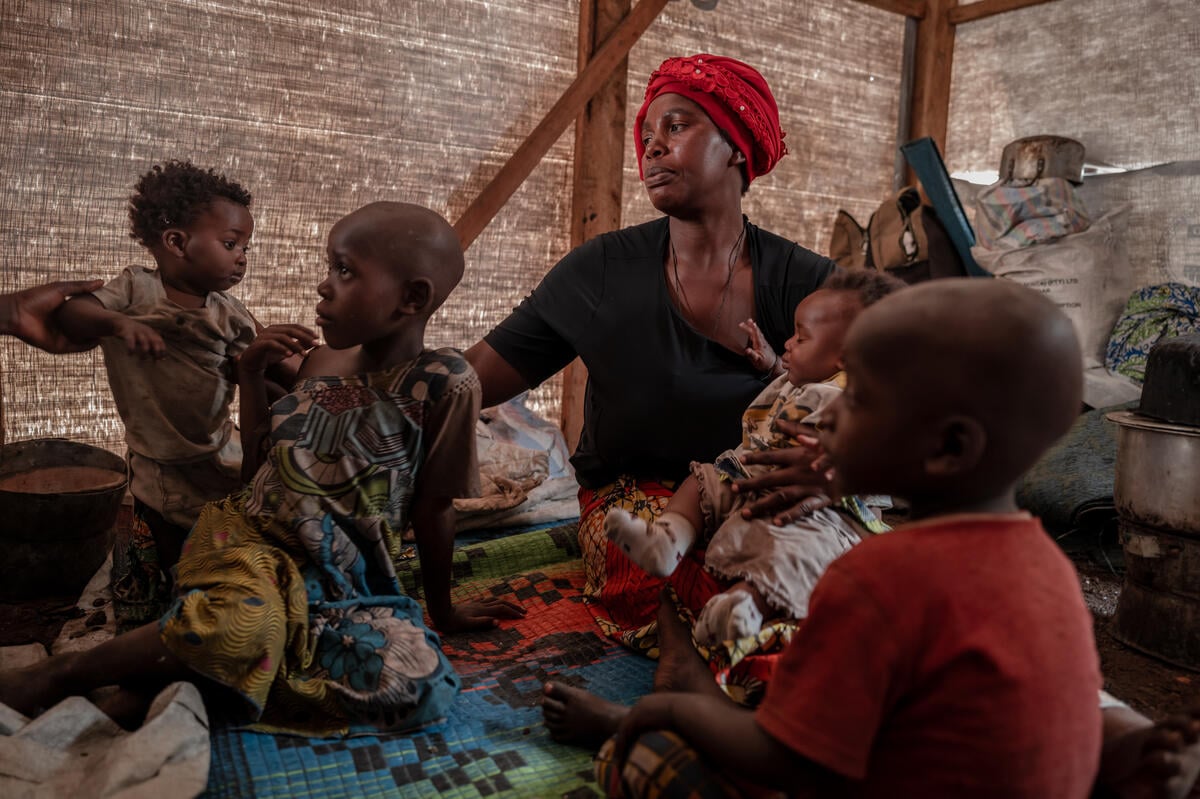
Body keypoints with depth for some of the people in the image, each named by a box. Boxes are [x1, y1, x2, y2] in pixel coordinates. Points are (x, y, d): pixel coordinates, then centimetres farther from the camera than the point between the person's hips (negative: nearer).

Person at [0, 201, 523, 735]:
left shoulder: (444, 383, -15)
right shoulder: (320, 361, 3)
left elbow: (432, 507, -6)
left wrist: (442, 611, 3)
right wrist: (250, 374, 5)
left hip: (347, 580, -1)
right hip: (257, 536, 1)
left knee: (421, 686, -27)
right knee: (241, 622, -34)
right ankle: (59, 676, -12)